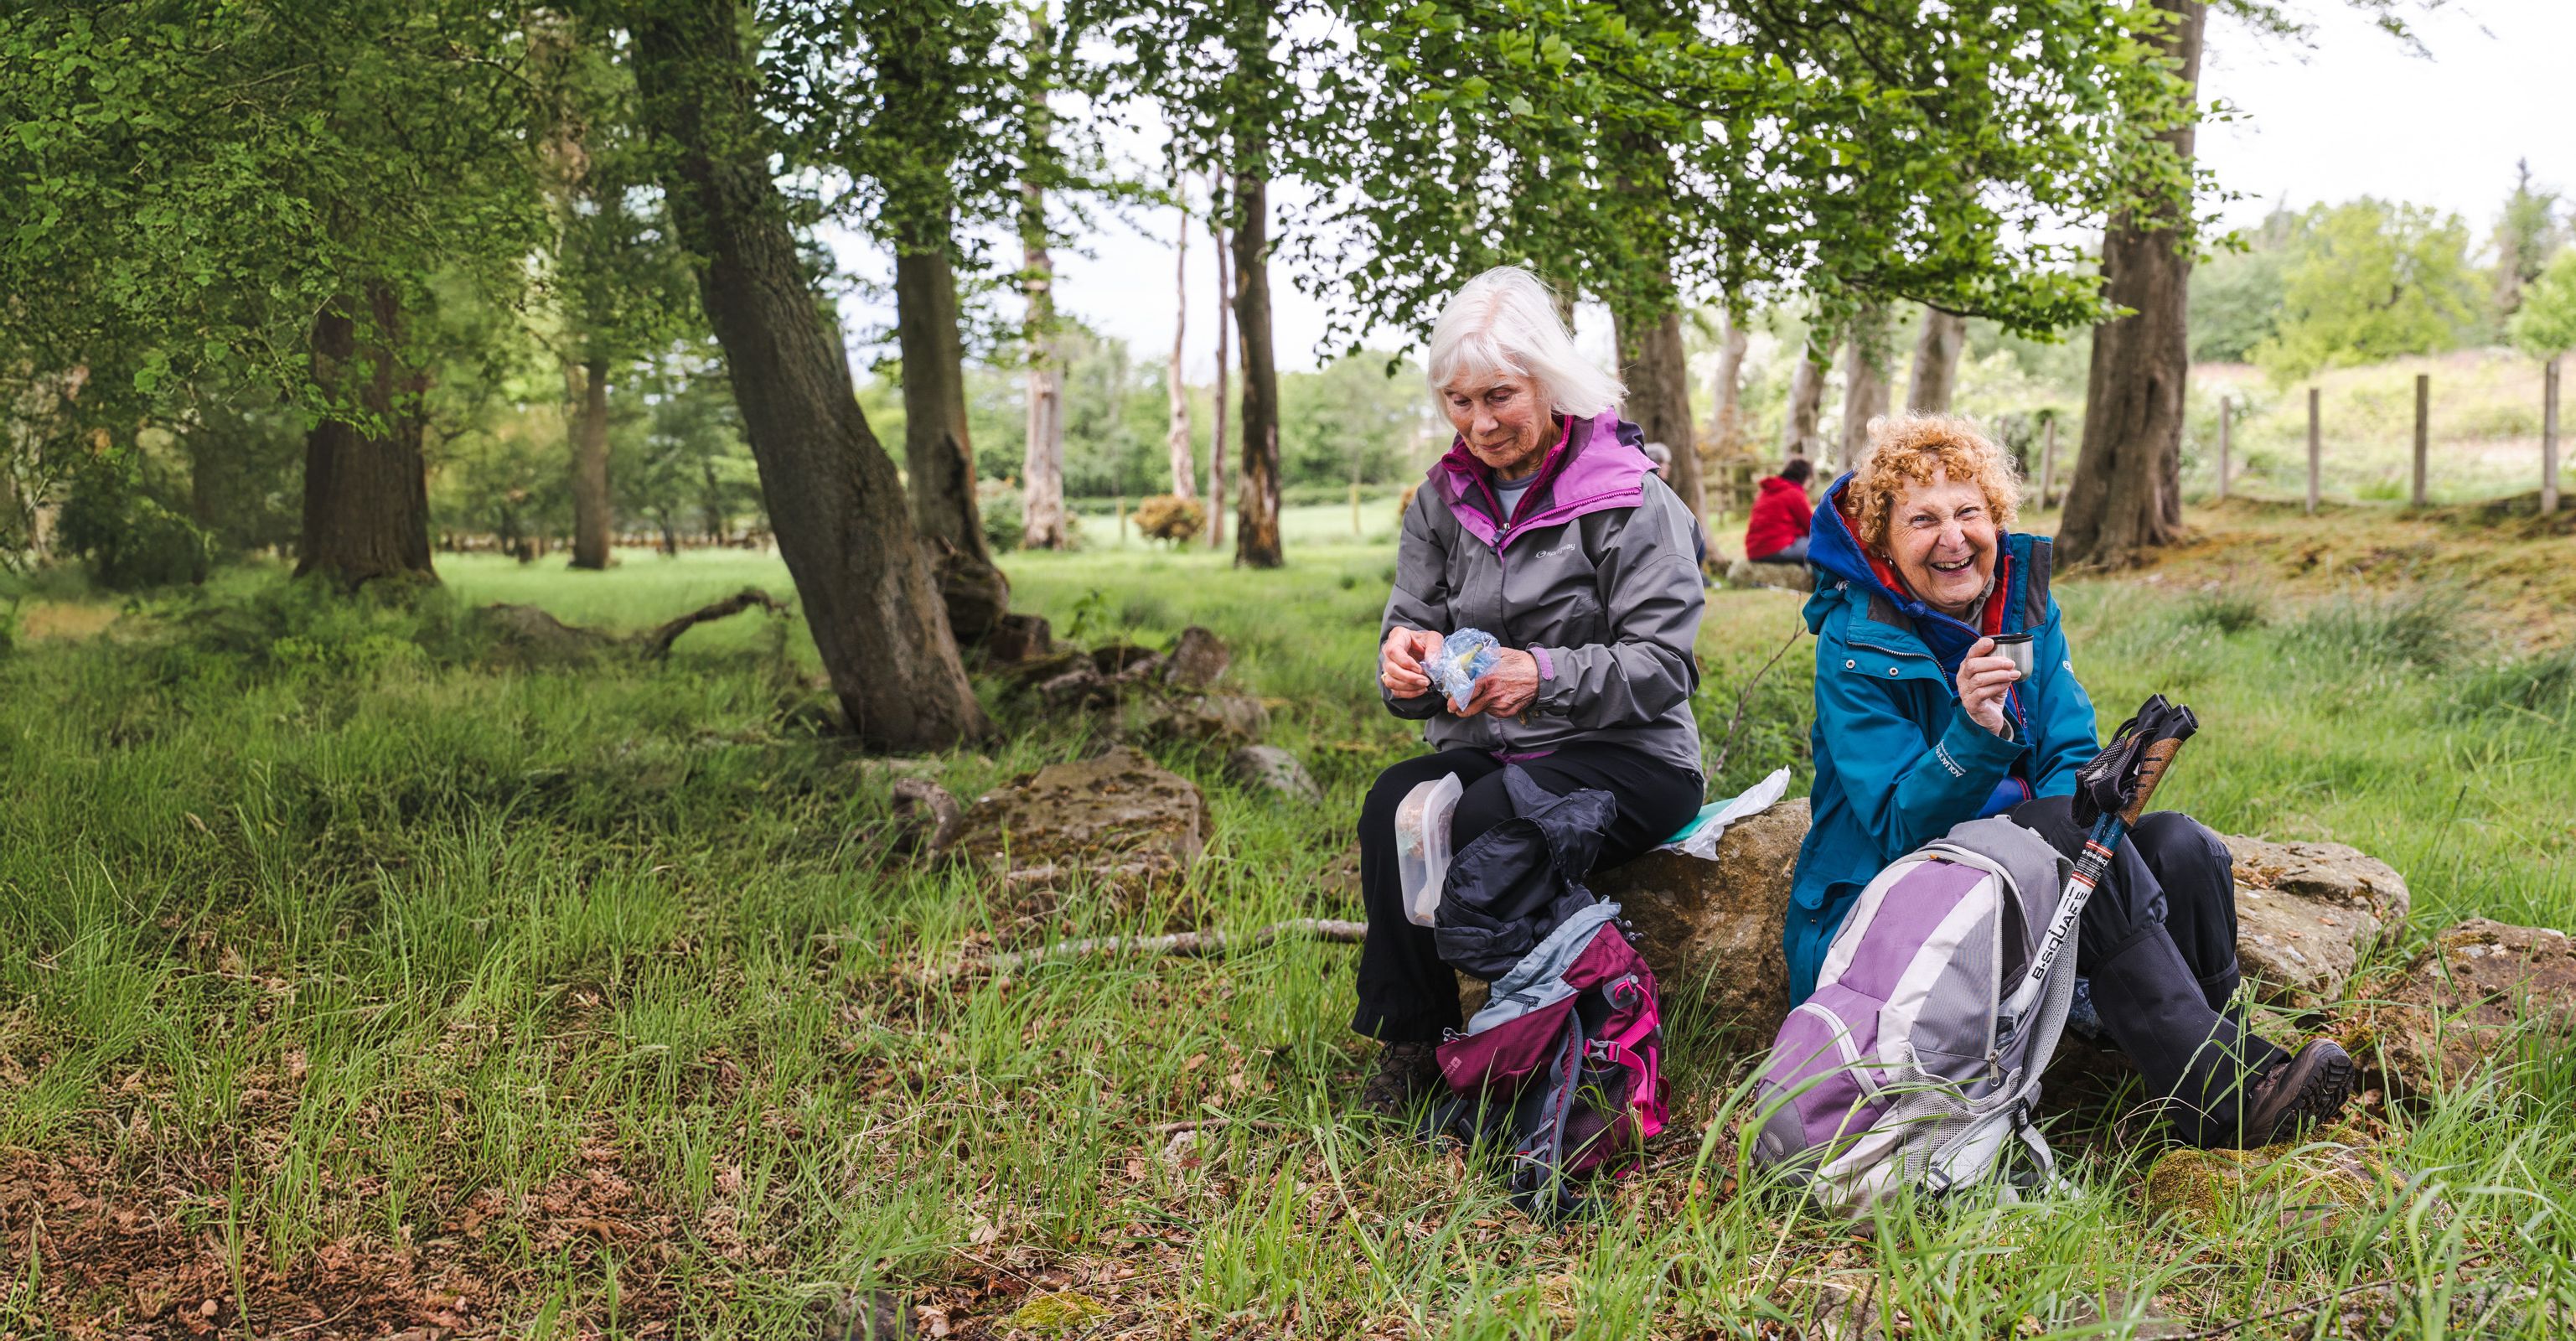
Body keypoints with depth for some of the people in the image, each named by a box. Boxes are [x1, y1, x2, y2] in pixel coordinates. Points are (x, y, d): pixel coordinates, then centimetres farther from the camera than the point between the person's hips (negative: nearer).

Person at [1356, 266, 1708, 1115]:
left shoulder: (1631, 500, -7)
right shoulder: (1442, 501, 10)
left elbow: (1661, 665, -13)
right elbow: (1412, 633, 9)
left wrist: (1545, 676, -29)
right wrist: (1408, 663, -16)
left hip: (1626, 757, -5)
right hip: (1484, 750, 5)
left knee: (1464, 824, -32)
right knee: (1393, 804, -28)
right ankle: (1406, 1044, -17)